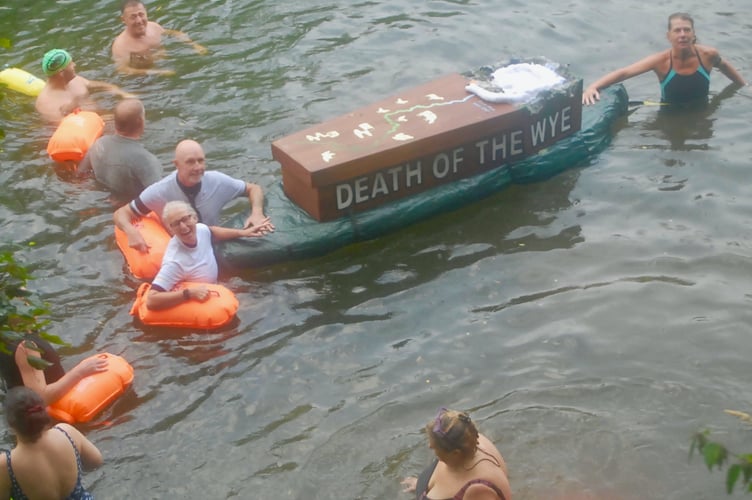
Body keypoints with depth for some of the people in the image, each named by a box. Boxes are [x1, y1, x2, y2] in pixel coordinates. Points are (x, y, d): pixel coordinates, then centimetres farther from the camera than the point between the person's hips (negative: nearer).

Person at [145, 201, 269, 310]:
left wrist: (244, 232, 13)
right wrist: (190, 293, -42)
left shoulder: (200, 229, -12)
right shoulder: (174, 262, -35)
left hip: (212, 295, 8)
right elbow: (151, 300, -42)